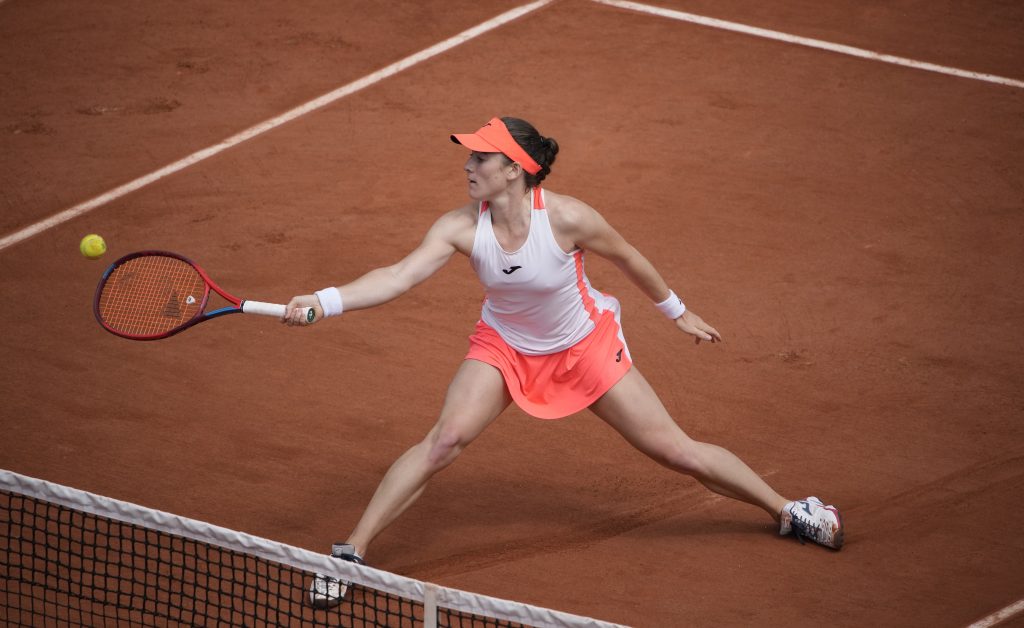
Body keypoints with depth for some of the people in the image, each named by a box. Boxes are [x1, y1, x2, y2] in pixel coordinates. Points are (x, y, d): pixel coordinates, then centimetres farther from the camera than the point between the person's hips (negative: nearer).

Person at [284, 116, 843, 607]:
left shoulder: (566, 218, -29)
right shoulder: (461, 227, -24)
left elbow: (627, 258, -11)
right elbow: (398, 278, -32)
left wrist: (676, 311, 4)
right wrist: (325, 301, -47)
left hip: (585, 348, -1)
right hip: (503, 347, 1)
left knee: (676, 450, 1)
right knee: (445, 438, -21)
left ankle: (787, 512, 23)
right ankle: (352, 551, -11)